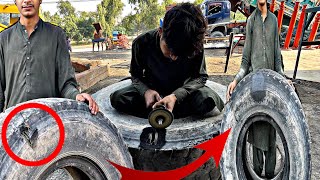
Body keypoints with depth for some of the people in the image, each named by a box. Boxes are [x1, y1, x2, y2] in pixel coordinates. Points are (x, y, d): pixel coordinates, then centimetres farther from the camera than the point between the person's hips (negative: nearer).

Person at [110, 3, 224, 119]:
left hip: (182, 90, -1)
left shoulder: (195, 45, -24)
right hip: (152, 88, 1)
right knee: (117, 98, -26)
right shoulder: (142, 43, -22)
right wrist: (146, 91, -31)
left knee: (207, 98, -34)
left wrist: (176, 96, -35)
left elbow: (200, 76, -17)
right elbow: (135, 75, -8)